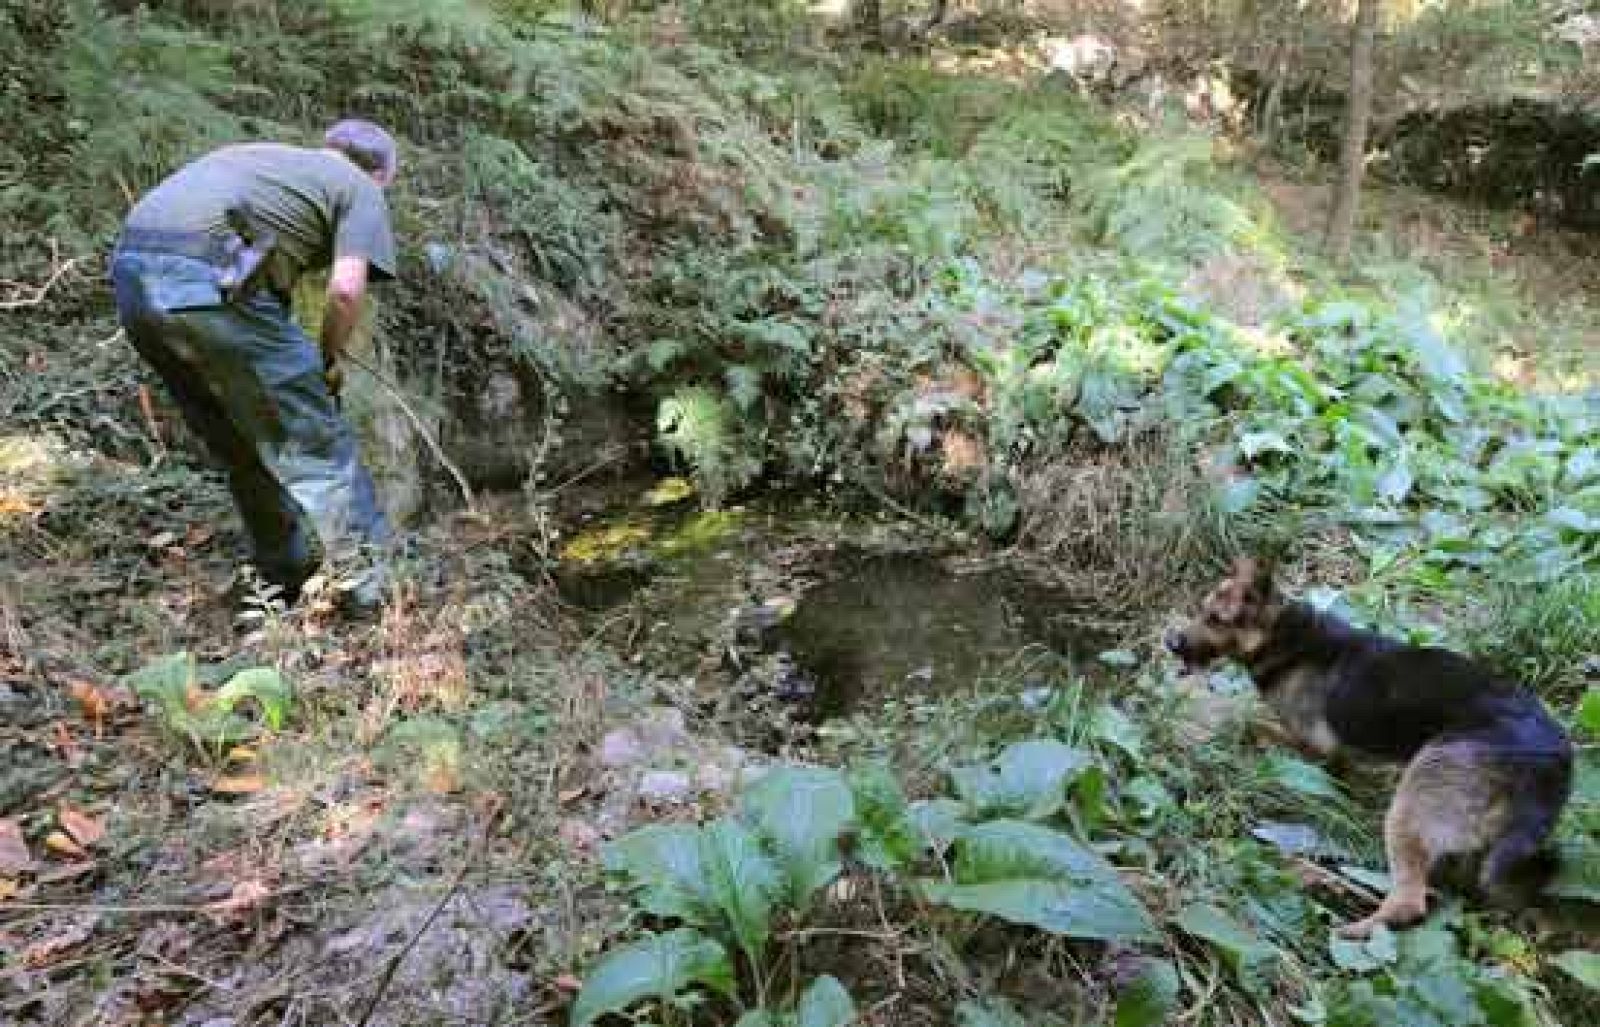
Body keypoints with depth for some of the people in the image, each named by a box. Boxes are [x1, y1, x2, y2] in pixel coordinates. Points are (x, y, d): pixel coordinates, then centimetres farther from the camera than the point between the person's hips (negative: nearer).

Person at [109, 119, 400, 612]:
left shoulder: (261, 153, 31)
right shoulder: (360, 188, 12)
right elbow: (346, 289, -5)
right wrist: (330, 358, 13)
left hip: (130, 274, 8)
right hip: (204, 285, -8)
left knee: (243, 450, 21)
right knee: (315, 442, 5)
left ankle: (289, 584, 34)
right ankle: (376, 580, 14)